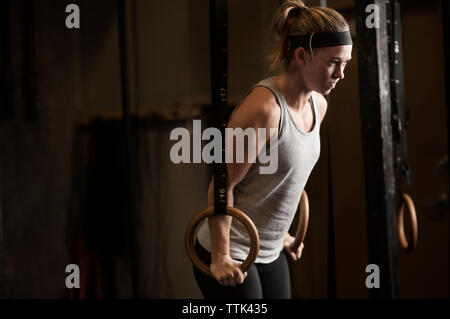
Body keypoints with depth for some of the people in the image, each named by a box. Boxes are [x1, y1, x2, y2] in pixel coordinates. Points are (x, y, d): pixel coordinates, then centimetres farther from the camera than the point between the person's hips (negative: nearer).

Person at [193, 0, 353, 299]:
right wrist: (220, 257, -17)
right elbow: (222, 186, -20)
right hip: (229, 254, -8)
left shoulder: (318, 105, 3)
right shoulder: (263, 106, -23)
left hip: (270, 252, 8)